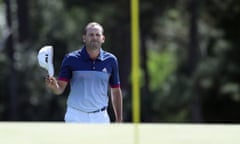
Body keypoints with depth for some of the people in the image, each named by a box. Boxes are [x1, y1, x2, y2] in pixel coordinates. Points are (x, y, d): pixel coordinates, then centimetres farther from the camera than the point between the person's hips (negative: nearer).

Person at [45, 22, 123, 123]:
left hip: (100, 118, 2)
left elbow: (116, 91, 10)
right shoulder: (71, 59, -4)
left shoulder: (110, 60, 2)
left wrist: (119, 119, 6)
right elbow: (60, 89, -7)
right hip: (75, 117, -2)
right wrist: (53, 85, -31)